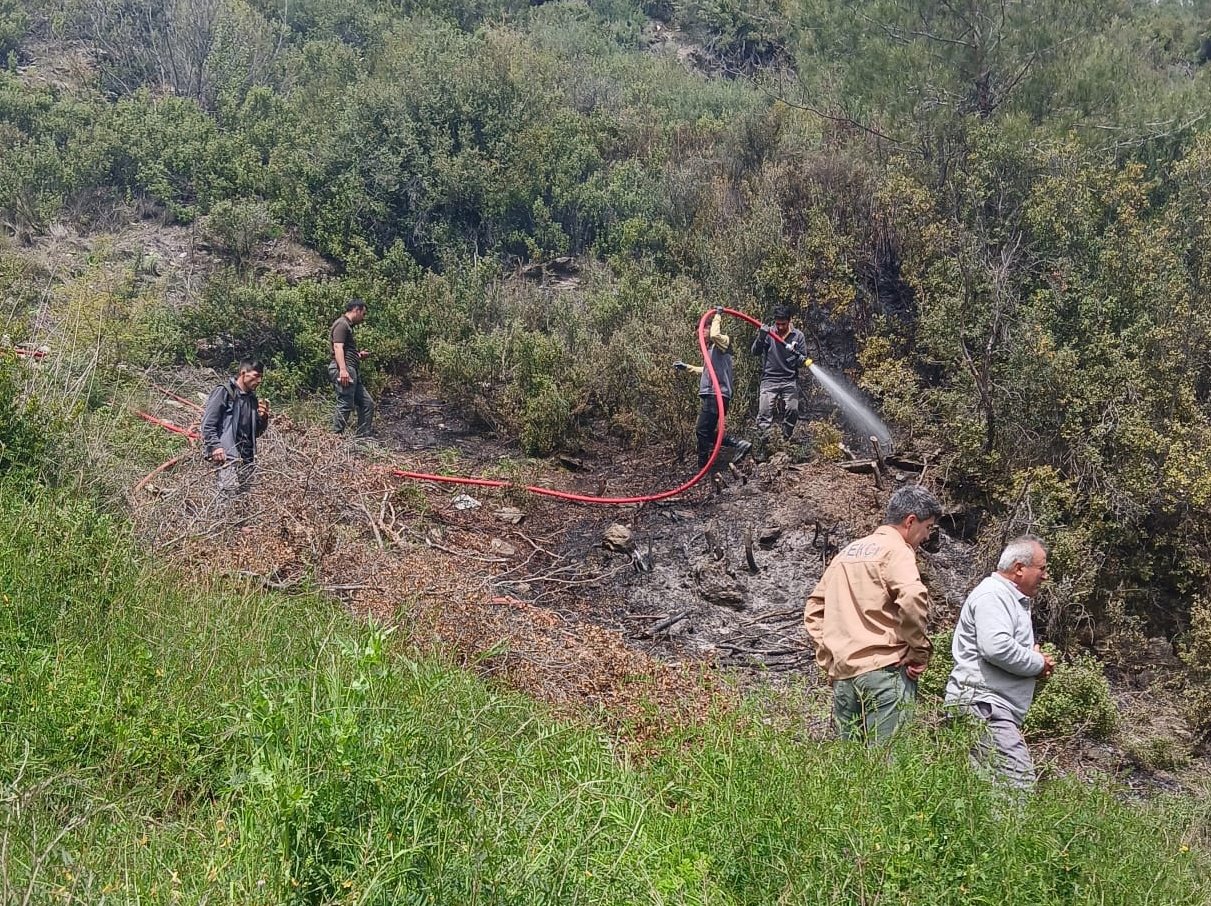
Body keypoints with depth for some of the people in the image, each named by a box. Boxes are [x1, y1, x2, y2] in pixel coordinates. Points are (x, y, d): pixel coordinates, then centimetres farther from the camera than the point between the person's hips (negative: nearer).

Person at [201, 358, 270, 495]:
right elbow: (207, 423, -6)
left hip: (247, 457, 7)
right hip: (227, 455, -7)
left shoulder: (252, 398, 21)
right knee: (230, 493, -20)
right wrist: (215, 446, -17)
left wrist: (263, 418, 7)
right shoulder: (224, 391, -1)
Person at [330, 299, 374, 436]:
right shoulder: (341, 324, -6)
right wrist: (343, 369, -28)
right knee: (345, 405, -13)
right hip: (344, 369, -11)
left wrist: (359, 355, 18)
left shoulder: (348, 326, 26)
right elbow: (337, 347, -18)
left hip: (353, 372, 11)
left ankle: (363, 437, 13)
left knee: (367, 404, 10)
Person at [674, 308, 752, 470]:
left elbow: (714, 335, -31)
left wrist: (717, 317, -16)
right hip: (712, 395, 10)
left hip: (717, 395, -10)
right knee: (707, 432, 10)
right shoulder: (712, 348, 23)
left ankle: (703, 468, -2)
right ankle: (738, 444, 7)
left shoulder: (723, 342, -6)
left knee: (703, 431, -7)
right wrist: (686, 367, 38)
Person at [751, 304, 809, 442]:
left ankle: (786, 439, 6)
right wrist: (761, 337, -20)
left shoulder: (798, 335, 3)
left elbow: (803, 361, 5)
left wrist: (796, 355, -18)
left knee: (793, 410, -11)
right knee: (764, 411, -12)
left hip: (790, 380, 1)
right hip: (769, 380, -1)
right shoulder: (768, 332, 2)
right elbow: (755, 352, -3)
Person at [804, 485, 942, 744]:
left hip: (841, 673, 7)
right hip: (883, 669, -7)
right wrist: (920, 650, -11)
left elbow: (814, 609, 23)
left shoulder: (847, 552, 20)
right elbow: (912, 597, -23)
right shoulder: (896, 551, -4)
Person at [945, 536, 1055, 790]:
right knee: (1019, 784, -18)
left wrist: (1035, 661, 14)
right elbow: (996, 647, -24)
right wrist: (1038, 663, -9)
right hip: (981, 705, -11)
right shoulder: (992, 595, -9)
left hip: (990, 708, 11)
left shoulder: (1011, 598, 25)